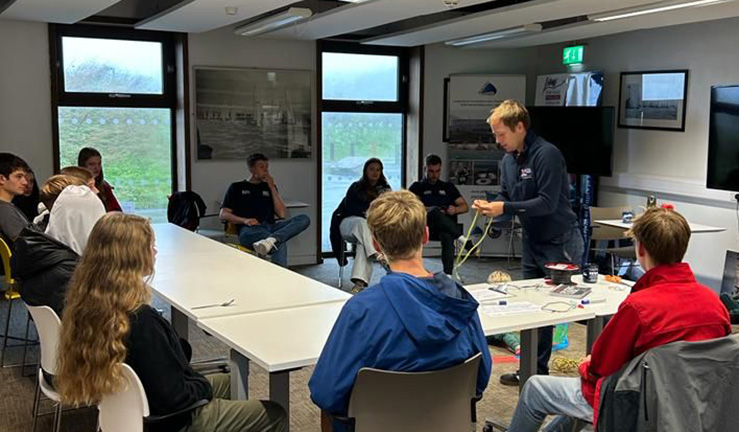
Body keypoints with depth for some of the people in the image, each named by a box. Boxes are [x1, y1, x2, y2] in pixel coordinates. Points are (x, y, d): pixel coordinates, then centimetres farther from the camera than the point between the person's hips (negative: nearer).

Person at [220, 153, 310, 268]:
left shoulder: (269, 187, 29)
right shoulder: (237, 187, 20)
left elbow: (282, 214, 17)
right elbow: (223, 215, 9)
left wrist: (272, 188, 11)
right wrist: (244, 220, -11)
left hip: (271, 227, 4)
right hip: (249, 230, -4)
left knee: (304, 219, -28)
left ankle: (271, 241, -50)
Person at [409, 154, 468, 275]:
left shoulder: (448, 187, 27)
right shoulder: (417, 186, 21)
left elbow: (465, 206, 19)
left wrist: (455, 210, -5)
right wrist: (429, 210, -14)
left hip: (446, 225, 1)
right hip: (425, 223, -1)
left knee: (447, 236, -37)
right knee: (435, 211, -38)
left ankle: (448, 274, -46)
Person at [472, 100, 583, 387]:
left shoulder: (547, 155, -20)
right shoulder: (508, 160, 7)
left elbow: (548, 203, -25)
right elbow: (506, 196, 13)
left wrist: (504, 208, -25)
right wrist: (491, 206, -9)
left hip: (560, 243, -9)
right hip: (532, 242, 9)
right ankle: (535, 370, 22)